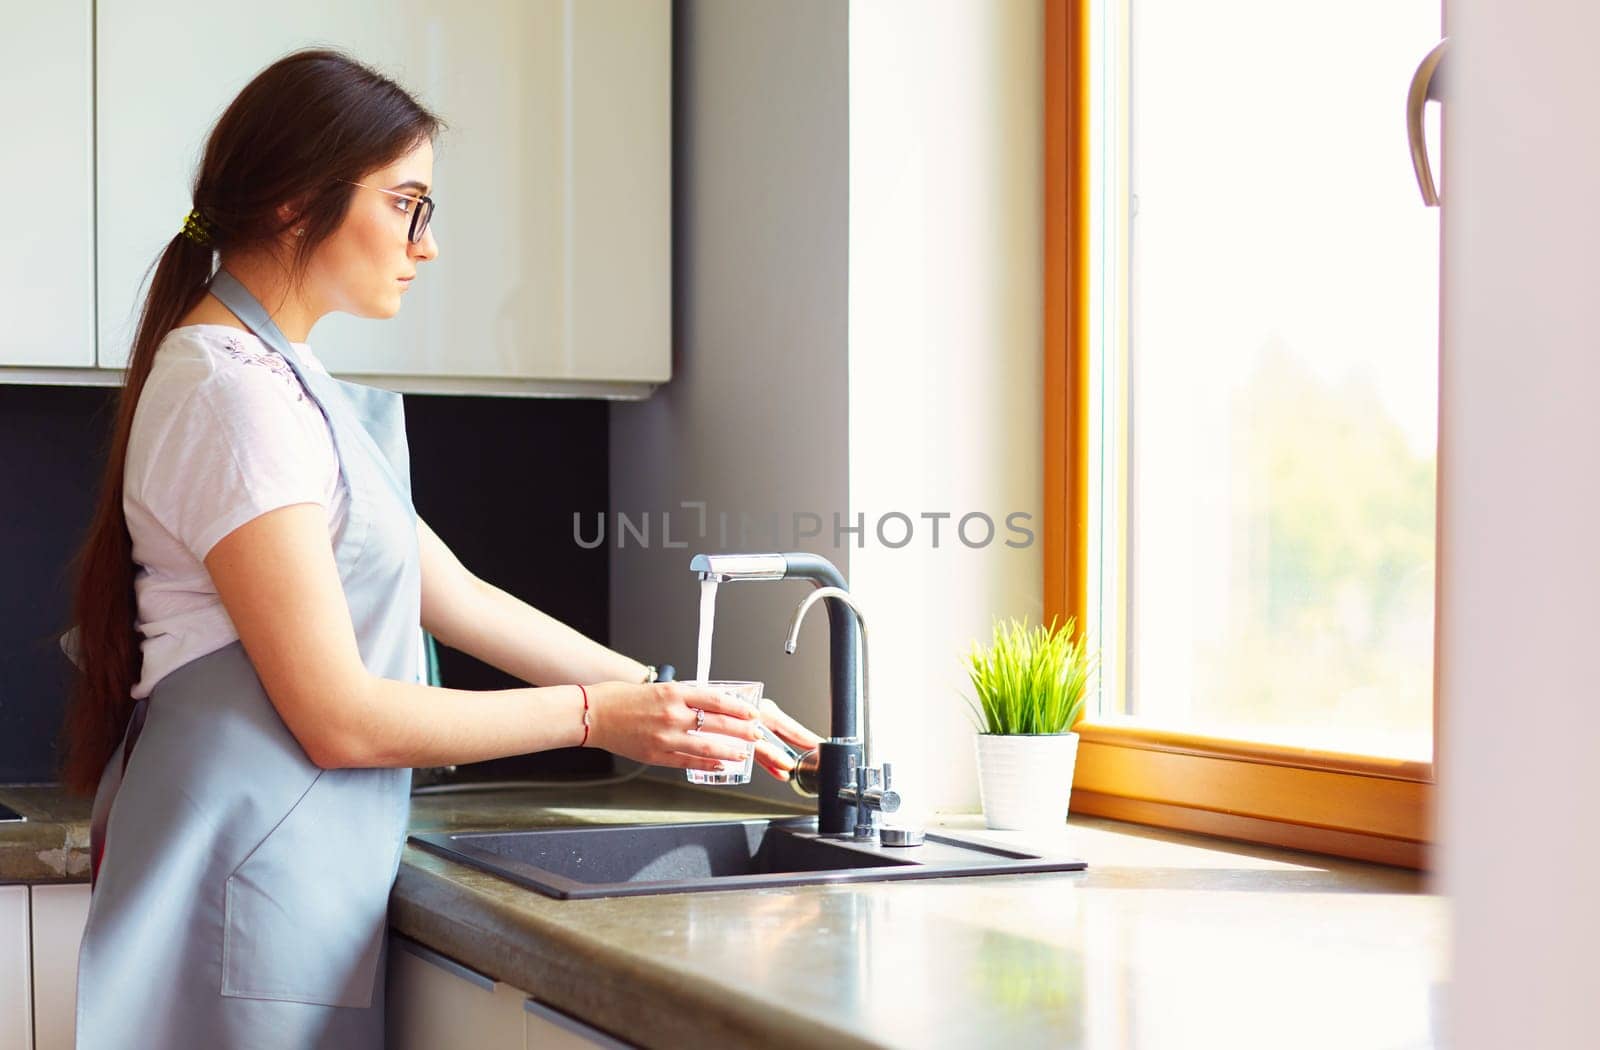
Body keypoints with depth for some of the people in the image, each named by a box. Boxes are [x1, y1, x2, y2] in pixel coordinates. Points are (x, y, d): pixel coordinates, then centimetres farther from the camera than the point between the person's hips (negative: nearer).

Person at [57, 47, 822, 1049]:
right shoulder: (234, 393, -16)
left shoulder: (285, 381, 15)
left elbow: (461, 600, 16)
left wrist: (667, 694, 12)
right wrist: (593, 715, -10)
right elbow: (340, 718, -18)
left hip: (303, 877, 9)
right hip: (254, 879, -9)